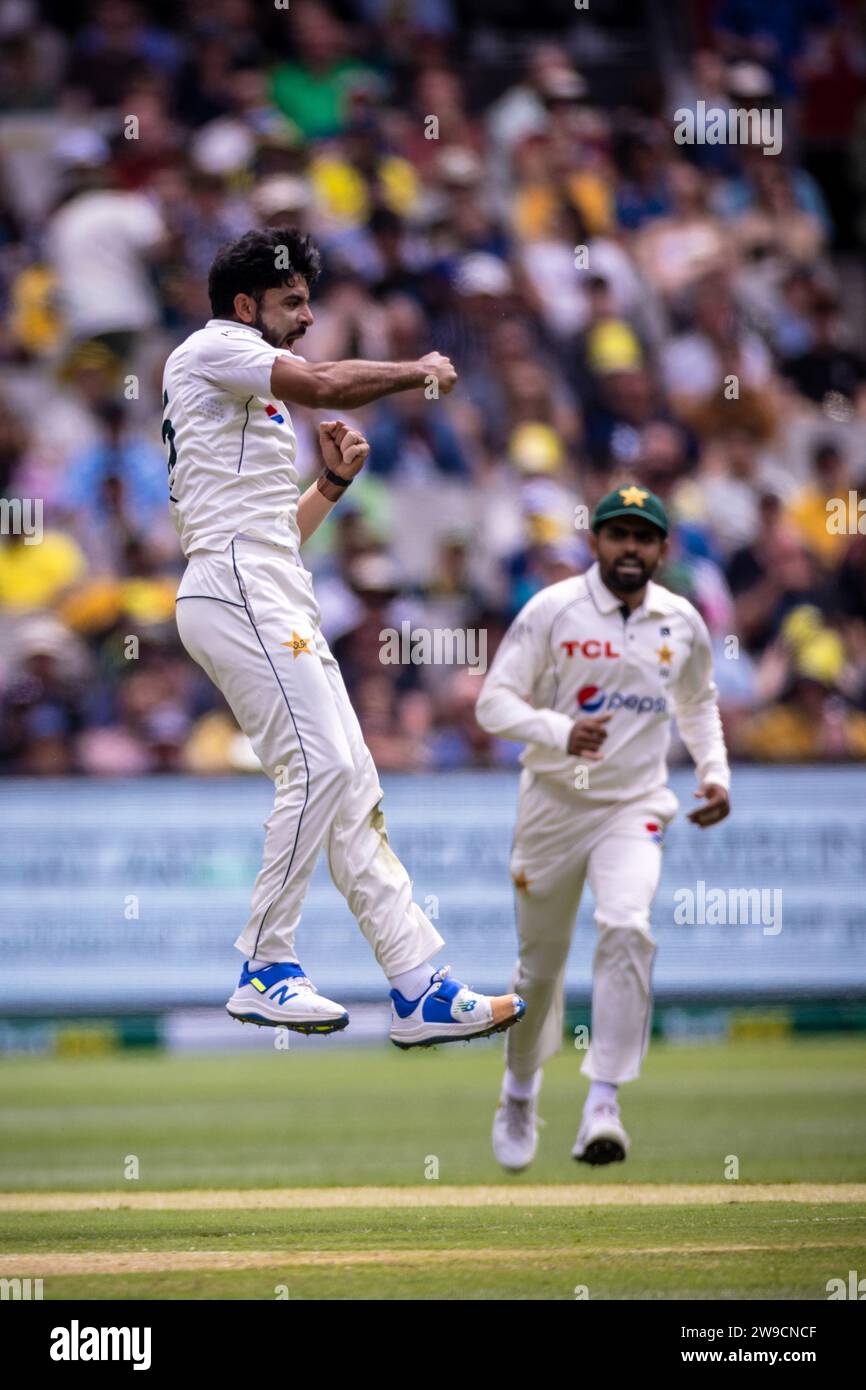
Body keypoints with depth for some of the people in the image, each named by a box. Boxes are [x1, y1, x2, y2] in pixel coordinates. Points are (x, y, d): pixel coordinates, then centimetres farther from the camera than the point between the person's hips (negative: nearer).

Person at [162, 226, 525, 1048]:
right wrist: (421, 371, 0)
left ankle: (419, 988, -2)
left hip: (281, 608, 10)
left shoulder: (261, 411, 31)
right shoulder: (209, 349, 1)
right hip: (236, 589, -10)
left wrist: (332, 481, 18)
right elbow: (326, 385, -14)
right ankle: (264, 971, -15)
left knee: (348, 787, 2)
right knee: (320, 765, -19)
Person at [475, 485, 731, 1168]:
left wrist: (715, 772, 7)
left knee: (626, 928, -24)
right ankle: (521, 1091, 36)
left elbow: (698, 701, 22)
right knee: (541, 960, 8)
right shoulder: (551, 610, -8)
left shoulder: (682, 622, 4)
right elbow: (494, 701, -11)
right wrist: (561, 734, -28)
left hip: (635, 807, 1)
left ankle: (603, 1106, -26)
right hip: (554, 804, -1)